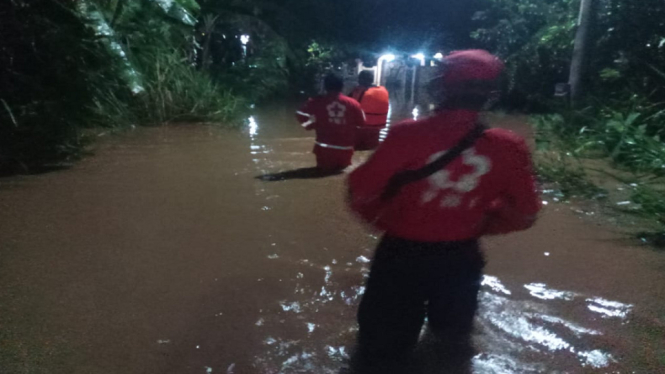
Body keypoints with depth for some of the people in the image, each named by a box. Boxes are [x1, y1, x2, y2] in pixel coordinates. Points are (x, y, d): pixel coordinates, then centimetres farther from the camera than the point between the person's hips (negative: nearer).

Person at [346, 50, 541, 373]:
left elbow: (360, 193, -14)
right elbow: (524, 215, 1)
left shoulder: (409, 134, -20)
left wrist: (384, 221, 6)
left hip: (402, 256, -3)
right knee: (455, 346, 28)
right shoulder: (508, 148, -11)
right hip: (462, 260, 3)